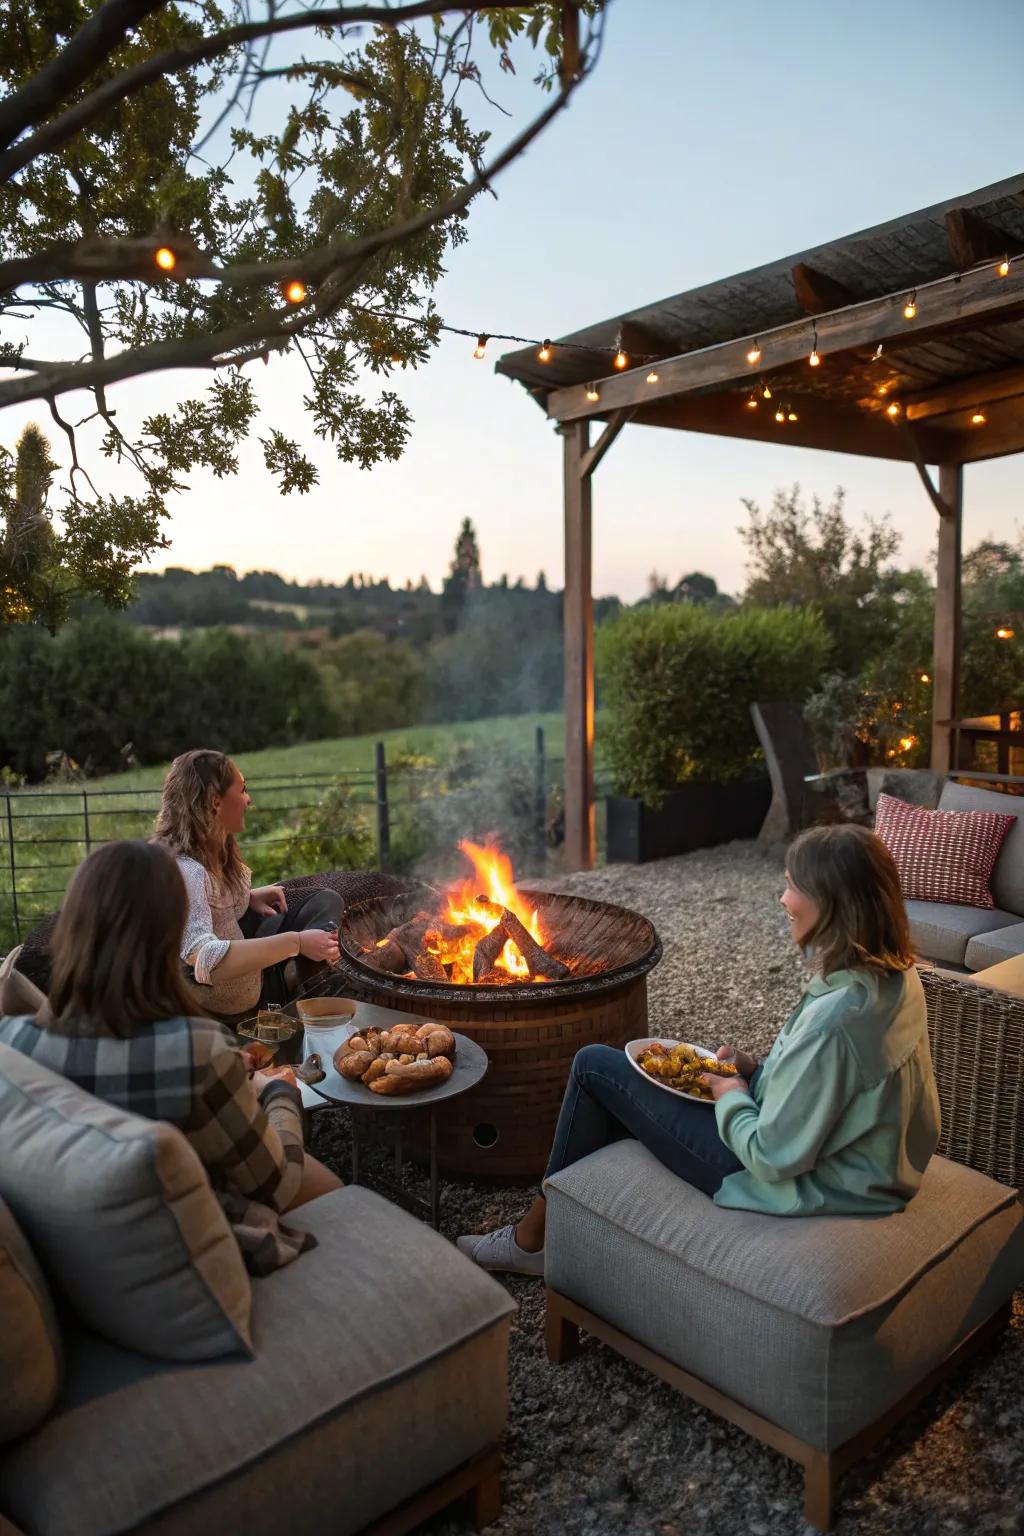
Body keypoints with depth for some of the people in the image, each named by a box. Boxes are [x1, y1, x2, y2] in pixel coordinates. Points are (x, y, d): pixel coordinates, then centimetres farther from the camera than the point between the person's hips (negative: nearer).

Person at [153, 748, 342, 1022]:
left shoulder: (209, 848, -2)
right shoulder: (184, 870, -32)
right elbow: (205, 959, -44)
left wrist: (248, 898, -1)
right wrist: (297, 942, -41)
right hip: (231, 1001, -9)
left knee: (327, 902, 13)